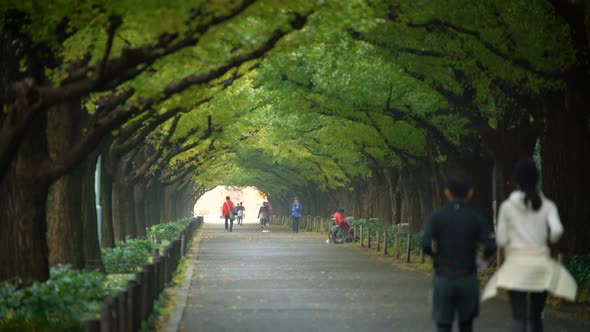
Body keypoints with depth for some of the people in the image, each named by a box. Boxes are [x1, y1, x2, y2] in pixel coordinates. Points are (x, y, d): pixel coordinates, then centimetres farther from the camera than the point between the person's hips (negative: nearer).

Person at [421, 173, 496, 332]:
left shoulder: (436, 217, -3)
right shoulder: (476, 219, -2)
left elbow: (426, 244, -15)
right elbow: (491, 245, -15)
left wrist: (435, 255, 6)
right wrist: (485, 258, 6)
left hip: (443, 278, -1)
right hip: (467, 279, 1)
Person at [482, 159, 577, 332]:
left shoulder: (507, 206, 0)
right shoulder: (547, 205, 2)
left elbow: (501, 240, -1)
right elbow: (557, 230, -14)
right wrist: (550, 238, 8)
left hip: (517, 265, -2)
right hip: (541, 265, 2)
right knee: (536, 316, 18)